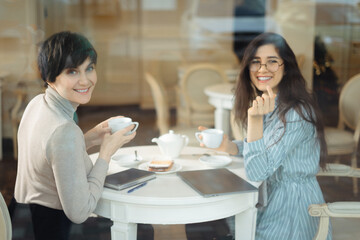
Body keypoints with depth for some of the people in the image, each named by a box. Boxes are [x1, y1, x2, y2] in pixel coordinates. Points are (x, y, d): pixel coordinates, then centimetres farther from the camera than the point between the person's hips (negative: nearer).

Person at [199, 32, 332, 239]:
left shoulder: (295, 114, -24)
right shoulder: (265, 104, 3)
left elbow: (258, 172, -26)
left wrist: (255, 119, -35)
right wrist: (228, 146, -4)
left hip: (291, 207, -8)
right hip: (269, 197, 8)